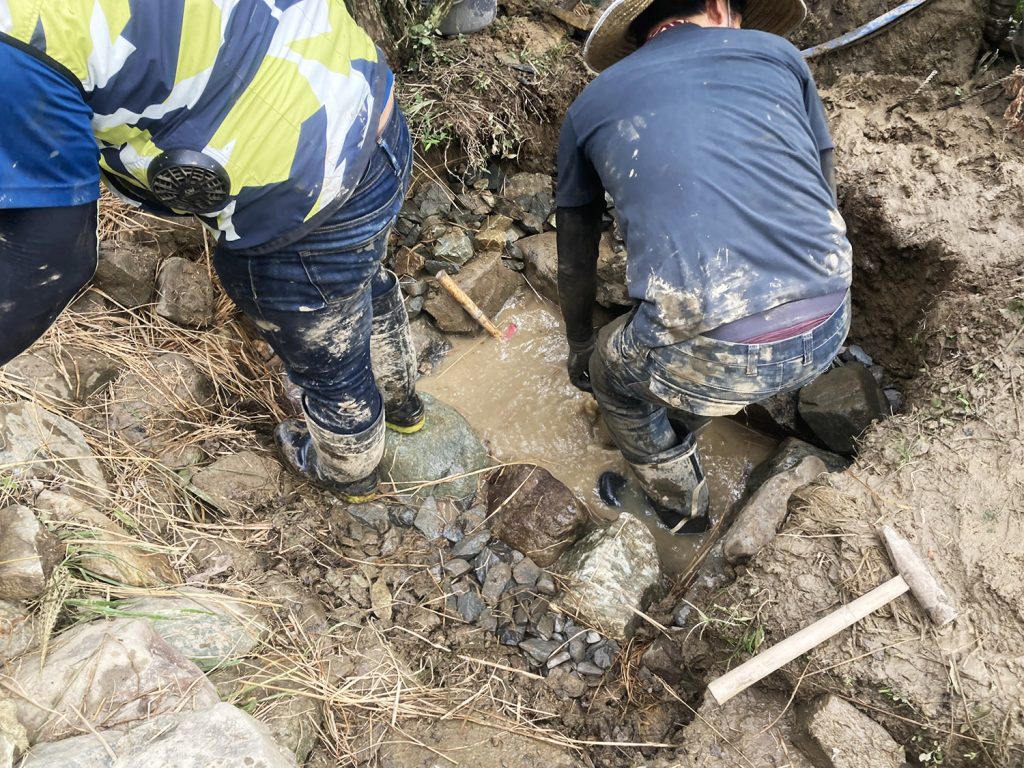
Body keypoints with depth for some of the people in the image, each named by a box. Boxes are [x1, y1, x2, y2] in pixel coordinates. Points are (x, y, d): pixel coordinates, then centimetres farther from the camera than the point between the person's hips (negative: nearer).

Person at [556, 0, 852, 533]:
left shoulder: (592, 104, 13)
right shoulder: (775, 51, 16)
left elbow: (575, 262, 21)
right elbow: (822, 198, 23)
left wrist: (579, 347, 38)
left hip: (716, 355, -4)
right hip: (828, 328, 4)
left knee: (611, 372, 29)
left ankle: (681, 508, 49)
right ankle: (682, 424, 60)